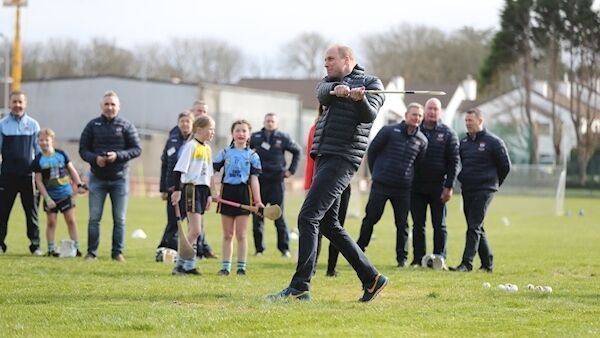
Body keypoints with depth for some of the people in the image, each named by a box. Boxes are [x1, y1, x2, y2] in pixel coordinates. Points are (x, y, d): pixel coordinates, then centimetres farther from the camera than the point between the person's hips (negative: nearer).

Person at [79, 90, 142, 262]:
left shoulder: (126, 126, 1)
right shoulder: (92, 125, 3)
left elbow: (137, 149, -1)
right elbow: (83, 149, 4)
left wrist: (118, 155, -16)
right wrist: (95, 158, -16)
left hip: (119, 178, 0)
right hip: (97, 178, 0)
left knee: (119, 219, 4)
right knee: (94, 218, 0)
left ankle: (117, 252, 11)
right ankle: (91, 252, 6)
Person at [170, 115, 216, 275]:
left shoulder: (207, 149, 16)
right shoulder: (191, 146, -9)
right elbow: (179, 169, -13)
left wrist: (209, 194, 19)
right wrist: (177, 190, -19)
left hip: (203, 189, 8)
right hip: (192, 188, -8)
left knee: (193, 230, 8)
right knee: (195, 230, -13)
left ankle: (187, 265, 11)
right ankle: (180, 264, -9)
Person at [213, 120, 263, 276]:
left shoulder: (252, 156, 3)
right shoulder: (224, 153, 5)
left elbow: (254, 179, 2)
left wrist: (258, 201, -3)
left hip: (243, 193, -1)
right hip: (227, 193, 1)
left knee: (241, 234, 2)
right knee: (227, 234, 7)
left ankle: (241, 267, 7)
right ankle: (226, 267, 11)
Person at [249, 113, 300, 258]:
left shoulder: (283, 138, 2)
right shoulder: (255, 137, 4)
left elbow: (297, 151, 13)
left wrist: (291, 169, 7)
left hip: (277, 181, -2)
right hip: (259, 181, 2)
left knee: (279, 216, -2)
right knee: (257, 216, 2)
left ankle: (284, 248, 4)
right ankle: (259, 248, 8)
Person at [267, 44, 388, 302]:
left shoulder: (370, 82, 2)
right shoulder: (328, 82, 20)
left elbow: (369, 115, -16)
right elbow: (322, 94, -4)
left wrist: (360, 99, -36)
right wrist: (336, 90, -26)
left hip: (342, 160, -8)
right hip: (324, 158, 8)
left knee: (308, 217, -16)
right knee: (328, 224, 11)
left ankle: (300, 287, -19)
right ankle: (371, 279, 19)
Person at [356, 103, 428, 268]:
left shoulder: (422, 140, 5)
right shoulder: (389, 131, -4)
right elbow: (372, 150, 3)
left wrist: (409, 179, 13)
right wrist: (376, 172, 7)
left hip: (403, 189, 2)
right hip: (380, 185, -2)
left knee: (402, 223, 4)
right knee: (371, 218, 2)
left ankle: (402, 257, 11)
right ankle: (359, 250, 14)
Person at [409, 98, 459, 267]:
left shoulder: (448, 133, 1)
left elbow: (453, 162, -2)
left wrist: (449, 186, -9)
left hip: (438, 187, -1)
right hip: (416, 186, 1)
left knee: (439, 225, 3)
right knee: (418, 224, 4)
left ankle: (439, 259, 6)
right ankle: (418, 259, 8)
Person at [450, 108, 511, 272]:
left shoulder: (493, 142, -6)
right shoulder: (464, 142, 12)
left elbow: (505, 166, 0)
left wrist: (493, 183, 6)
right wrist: (463, 178, 14)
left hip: (484, 190, -7)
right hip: (467, 189, 7)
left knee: (474, 227, -12)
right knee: (477, 228, 9)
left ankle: (466, 263, -16)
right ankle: (487, 263, 16)